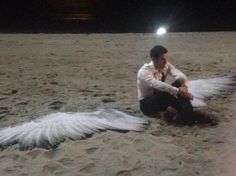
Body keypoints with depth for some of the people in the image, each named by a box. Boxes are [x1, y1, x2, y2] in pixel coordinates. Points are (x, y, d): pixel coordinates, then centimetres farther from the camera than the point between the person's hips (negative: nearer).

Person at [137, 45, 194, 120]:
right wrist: (178, 91, -52)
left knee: (179, 83, -20)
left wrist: (184, 86, -44)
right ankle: (184, 111, -25)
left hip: (161, 98, 6)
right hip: (147, 104, -6)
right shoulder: (144, 71, -26)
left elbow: (181, 76, -21)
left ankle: (188, 112, -25)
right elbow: (156, 84, -44)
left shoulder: (166, 65, -8)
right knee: (165, 93, -36)